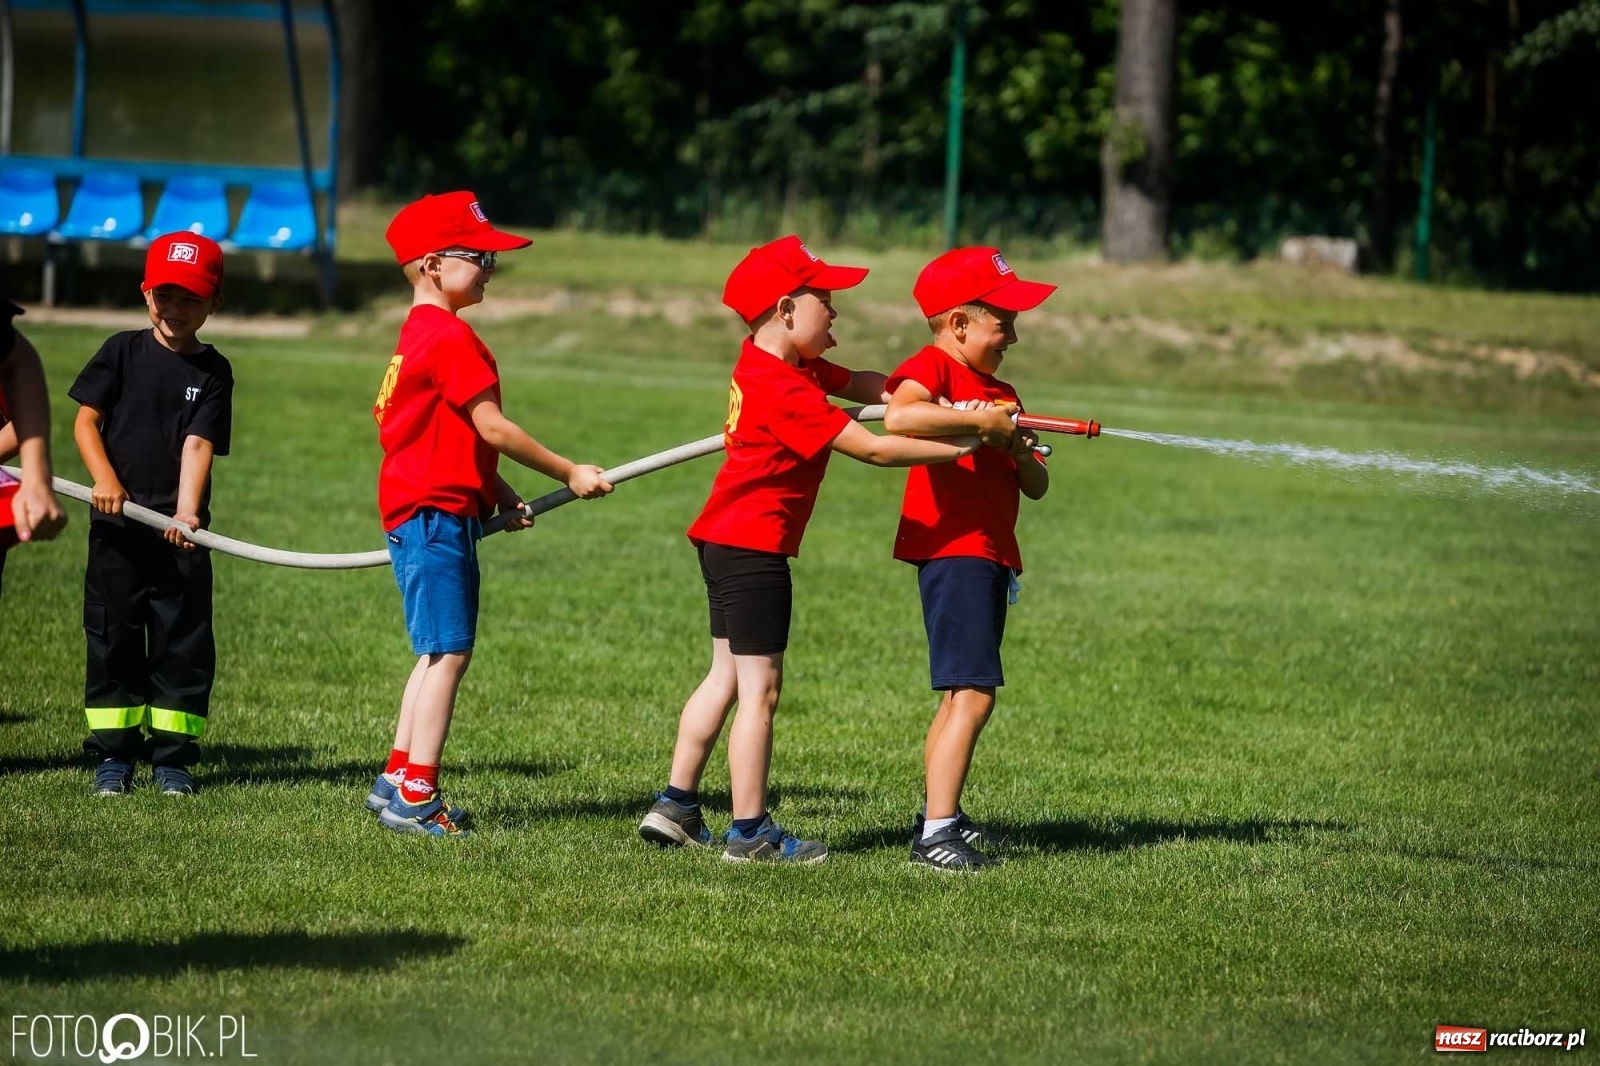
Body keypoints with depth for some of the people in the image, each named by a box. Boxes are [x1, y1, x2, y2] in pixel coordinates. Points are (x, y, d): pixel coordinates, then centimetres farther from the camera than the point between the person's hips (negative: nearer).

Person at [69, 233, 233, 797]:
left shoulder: (213, 371, 2)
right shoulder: (123, 351, 3)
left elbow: (199, 443, -8)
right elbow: (86, 419, 0)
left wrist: (186, 511, -22)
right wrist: (104, 479, -17)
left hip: (179, 529, 0)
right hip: (117, 524, 0)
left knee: (183, 641, 1)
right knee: (113, 638, 4)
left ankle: (171, 755, 8)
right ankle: (114, 754, 11)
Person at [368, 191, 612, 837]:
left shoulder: (420, 335, 16)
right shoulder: (451, 337, -16)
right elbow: (491, 427, -16)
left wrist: (500, 494, 12)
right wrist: (569, 474, -8)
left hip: (422, 514, 11)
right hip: (435, 516, -11)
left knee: (439, 654, 16)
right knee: (448, 653, -9)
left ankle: (396, 782, 20)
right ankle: (415, 798, -9)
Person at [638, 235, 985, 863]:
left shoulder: (784, 366, 8)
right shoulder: (784, 391, -23)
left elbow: (861, 385, 15)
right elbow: (872, 450, -23)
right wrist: (963, 446, -18)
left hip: (726, 542, 11)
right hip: (754, 548, -11)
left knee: (727, 677, 17)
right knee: (761, 690, -6)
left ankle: (675, 806, 20)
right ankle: (751, 833, -3)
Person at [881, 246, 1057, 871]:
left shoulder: (1000, 394, 21)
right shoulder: (932, 368, -7)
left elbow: (1037, 487, 17)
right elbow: (898, 416, -31)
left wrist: (1019, 449, -5)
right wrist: (979, 421, -25)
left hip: (990, 556, 10)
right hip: (952, 550, -10)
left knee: (962, 696, 17)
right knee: (973, 693, -16)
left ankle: (940, 815, 26)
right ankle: (935, 832, -18)